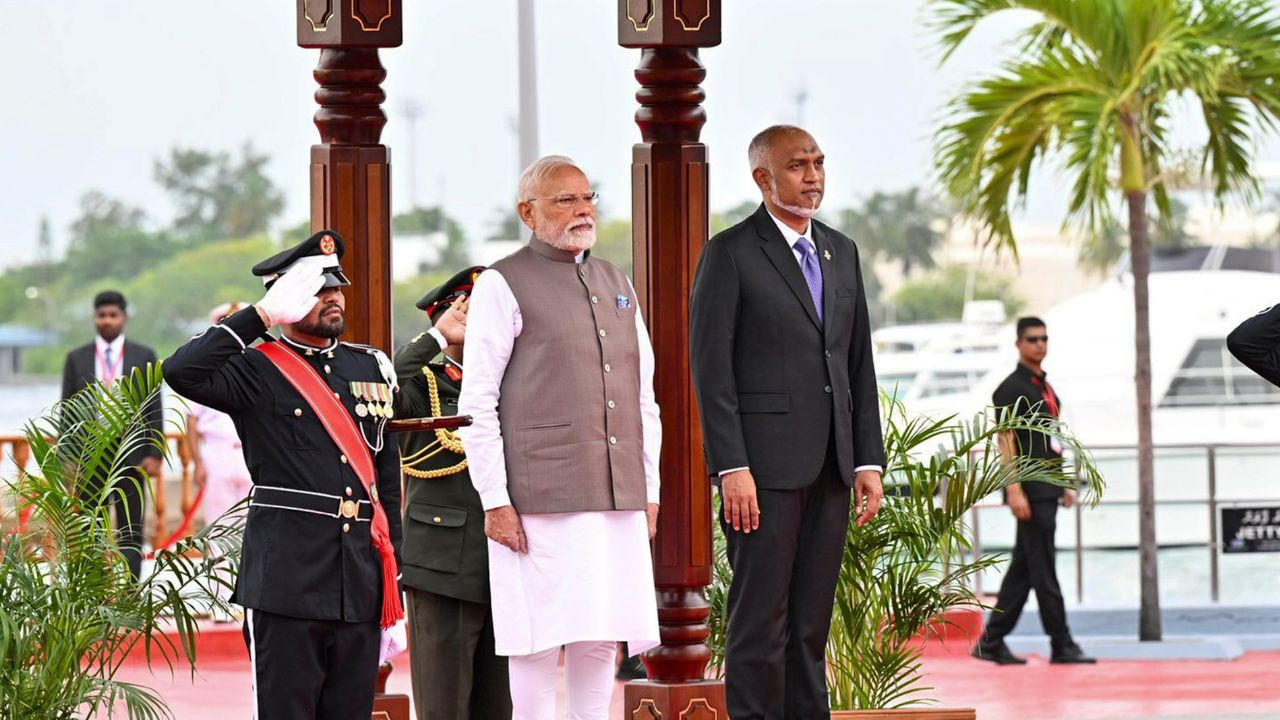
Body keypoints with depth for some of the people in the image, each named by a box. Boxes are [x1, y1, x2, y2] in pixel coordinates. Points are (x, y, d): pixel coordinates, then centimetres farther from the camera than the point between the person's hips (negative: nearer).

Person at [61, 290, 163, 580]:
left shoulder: (144, 357, 6)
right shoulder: (77, 359, 8)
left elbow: (155, 409, 4)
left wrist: (154, 454, -5)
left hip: (131, 457, -1)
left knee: (131, 534, 1)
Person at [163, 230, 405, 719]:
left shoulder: (370, 368, 14)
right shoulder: (258, 371, -1)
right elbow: (182, 372, -21)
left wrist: (394, 577, 15)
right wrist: (262, 315, -14)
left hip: (362, 583, 5)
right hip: (287, 579, -5)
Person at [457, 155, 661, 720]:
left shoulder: (616, 285, 19)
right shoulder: (502, 286, -1)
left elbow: (643, 396, 21)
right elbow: (477, 403, -6)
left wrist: (649, 490, 14)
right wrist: (495, 501, -11)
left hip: (619, 502, 6)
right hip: (542, 503, -6)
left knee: (602, 637, 5)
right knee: (541, 640, -7)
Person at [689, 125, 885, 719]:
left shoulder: (841, 252, 16)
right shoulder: (730, 253, -4)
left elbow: (859, 364, 17)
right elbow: (710, 366, -9)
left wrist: (868, 460, 9)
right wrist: (731, 468, -16)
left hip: (829, 468, 6)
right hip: (764, 464, -6)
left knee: (812, 622, 8)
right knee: (760, 619, -5)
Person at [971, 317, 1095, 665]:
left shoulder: (1044, 386, 18)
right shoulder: (1012, 389, -9)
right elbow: (1006, 441, -15)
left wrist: (1063, 484, 21)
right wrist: (1014, 490, -21)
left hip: (1047, 490, 9)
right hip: (1029, 491, -9)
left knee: (1023, 568, 10)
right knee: (1043, 570, -6)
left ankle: (992, 642, 14)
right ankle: (1061, 645, -3)